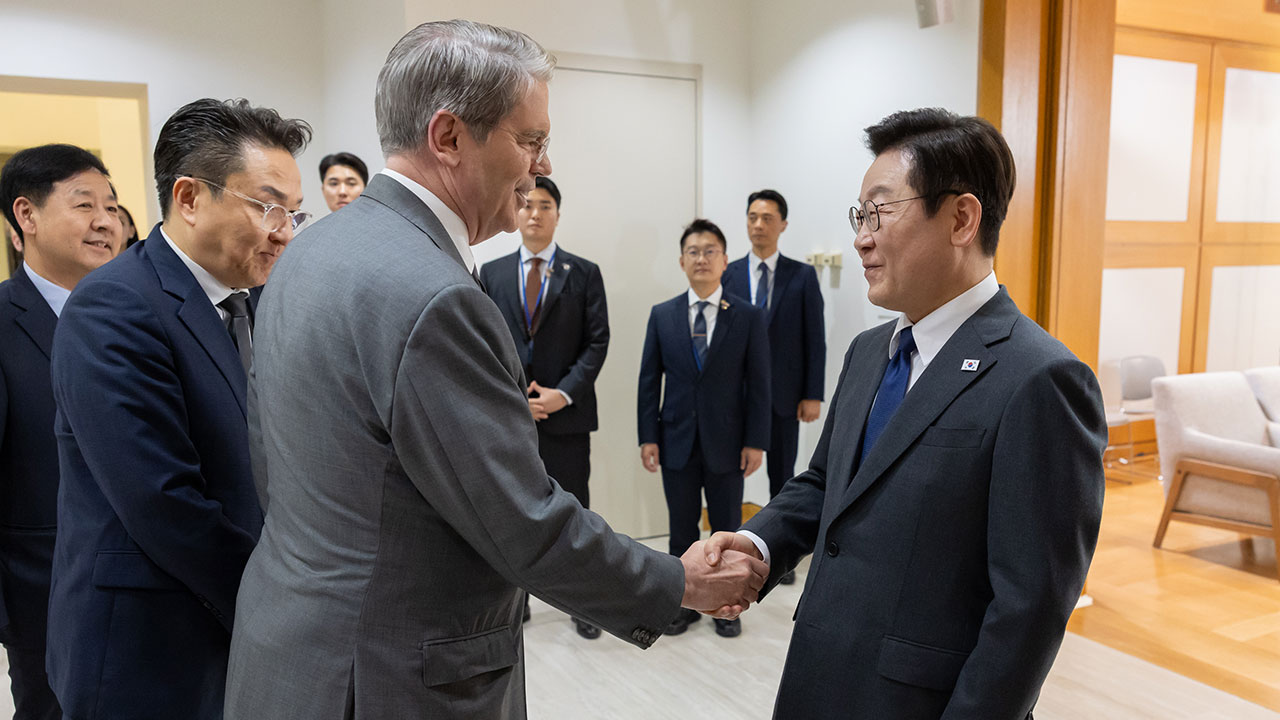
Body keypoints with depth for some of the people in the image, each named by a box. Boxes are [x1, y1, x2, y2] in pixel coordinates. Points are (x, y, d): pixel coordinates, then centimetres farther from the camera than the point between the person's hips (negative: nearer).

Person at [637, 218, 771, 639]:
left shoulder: (749, 317, -2)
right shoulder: (662, 315, 3)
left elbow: (758, 384, -3)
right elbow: (649, 380, 3)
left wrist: (756, 441, -7)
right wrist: (648, 437, -3)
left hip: (726, 442, -1)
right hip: (677, 441, 1)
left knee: (727, 529, 12)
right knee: (682, 529, 12)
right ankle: (684, 602, 27)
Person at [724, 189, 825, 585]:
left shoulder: (802, 276, 1)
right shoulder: (728, 275, 3)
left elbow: (815, 339, -1)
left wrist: (813, 395, -6)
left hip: (784, 393, 0)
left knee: (782, 475, 10)